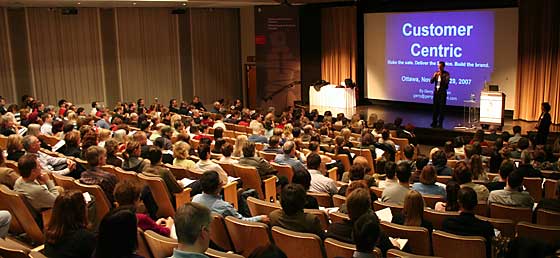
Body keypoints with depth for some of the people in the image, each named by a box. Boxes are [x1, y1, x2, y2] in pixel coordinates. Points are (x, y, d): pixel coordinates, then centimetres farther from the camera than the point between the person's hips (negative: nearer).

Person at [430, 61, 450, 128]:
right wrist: (434, 76, -15)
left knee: (441, 108, -3)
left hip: (442, 93, -4)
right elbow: (431, 81, 2)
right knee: (435, 107, 7)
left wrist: (441, 76, -22)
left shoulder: (446, 74, -4)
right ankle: (434, 122, 15)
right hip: (436, 92, 4)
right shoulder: (436, 73, 8)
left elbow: (447, 82, -16)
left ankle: (440, 123, 0)